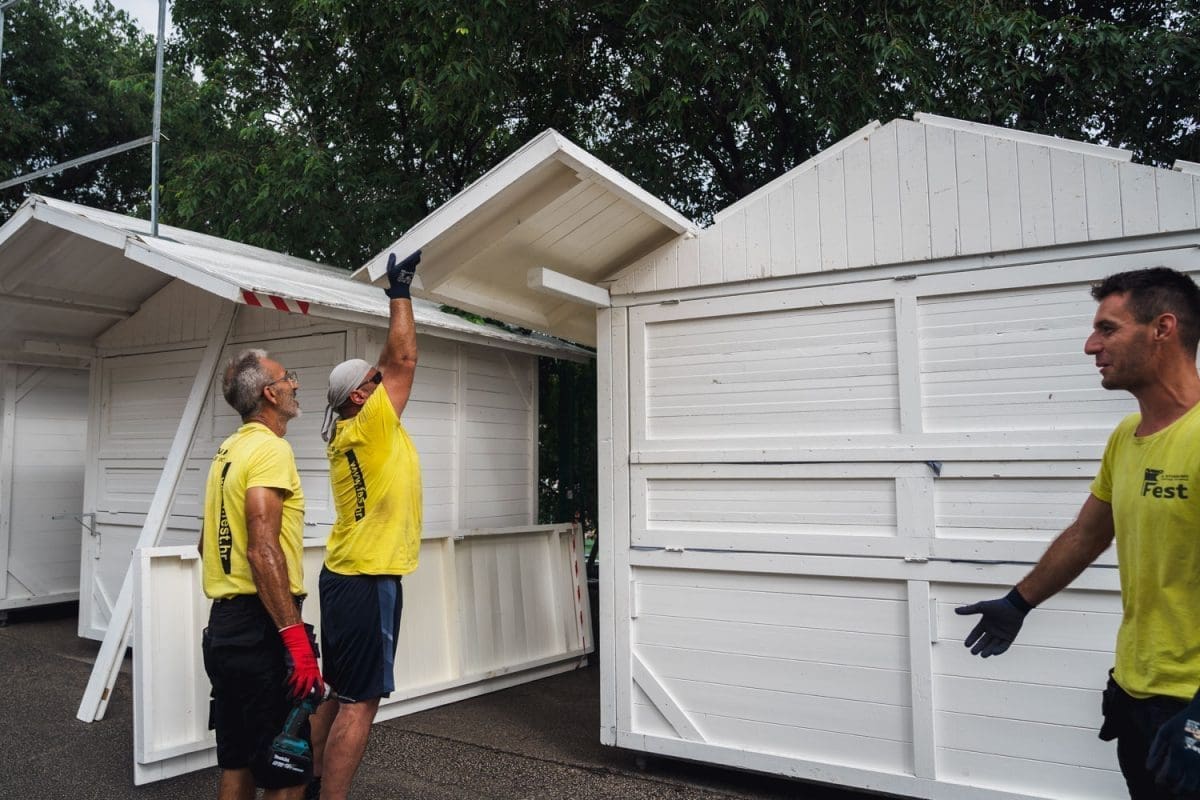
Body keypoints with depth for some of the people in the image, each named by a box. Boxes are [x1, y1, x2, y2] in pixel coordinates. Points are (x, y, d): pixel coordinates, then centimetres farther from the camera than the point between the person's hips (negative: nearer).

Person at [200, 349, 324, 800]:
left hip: (223, 625, 10)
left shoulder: (228, 450, 14)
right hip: (260, 628, -10)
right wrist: (294, 635, -26)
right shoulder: (270, 448, -15)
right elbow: (262, 549, -25)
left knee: (237, 763, 18)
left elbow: (208, 541, 22)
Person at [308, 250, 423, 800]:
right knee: (360, 702, -4)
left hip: (346, 575, 10)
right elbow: (404, 361, -14)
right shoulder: (369, 427, -14)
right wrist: (399, 292, -5)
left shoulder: (347, 434, 11)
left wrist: (398, 295, 16)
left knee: (339, 692, 17)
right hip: (368, 582, -10)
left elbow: (391, 363, 16)